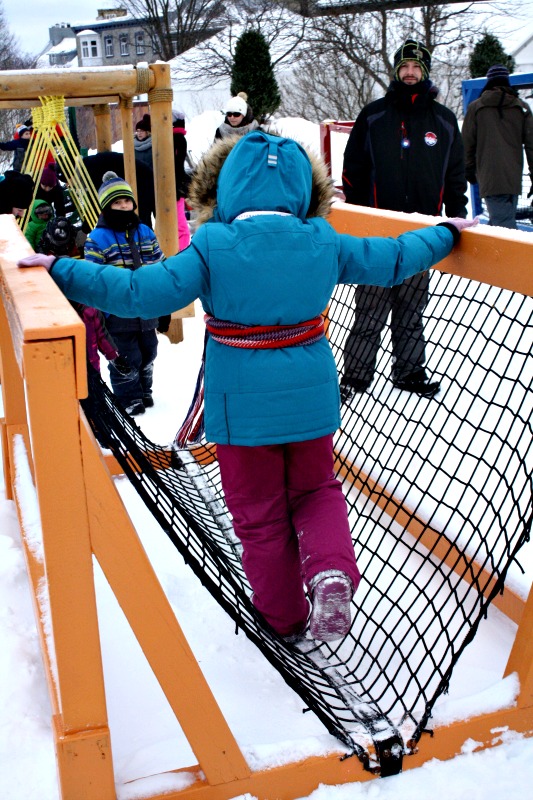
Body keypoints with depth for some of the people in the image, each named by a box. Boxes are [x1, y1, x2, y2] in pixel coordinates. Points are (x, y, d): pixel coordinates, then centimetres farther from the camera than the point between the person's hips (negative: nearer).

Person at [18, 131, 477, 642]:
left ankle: (283, 616, 27)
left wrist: (60, 271, -10)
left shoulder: (212, 249, -14)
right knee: (315, 490, 24)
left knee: (259, 512, 14)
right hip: (310, 400, 3)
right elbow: (390, 260, 8)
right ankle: (332, 570, -3)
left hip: (242, 405, -3)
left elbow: (139, 293, -17)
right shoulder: (324, 243, -3)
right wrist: (445, 234, 26)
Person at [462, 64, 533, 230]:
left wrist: (469, 170, 20)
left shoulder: (475, 107, 6)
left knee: (502, 222, -10)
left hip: (489, 177, -2)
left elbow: (468, 143, 7)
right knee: (507, 219, 11)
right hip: (514, 177, 2)